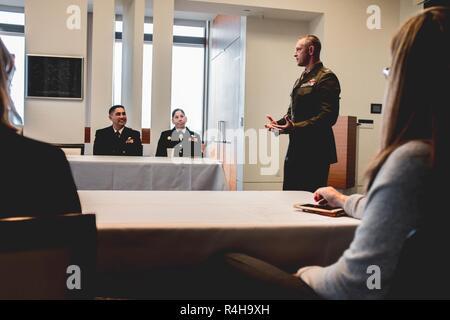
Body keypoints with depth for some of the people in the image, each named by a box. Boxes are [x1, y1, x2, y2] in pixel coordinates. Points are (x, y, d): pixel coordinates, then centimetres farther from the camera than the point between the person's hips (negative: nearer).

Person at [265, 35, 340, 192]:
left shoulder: (326, 78, -9)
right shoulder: (302, 79, 20)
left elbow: (328, 116, -19)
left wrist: (295, 127, -26)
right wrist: (279, 123, 8)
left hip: (314, 152, -9)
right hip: (295, 150, 9)